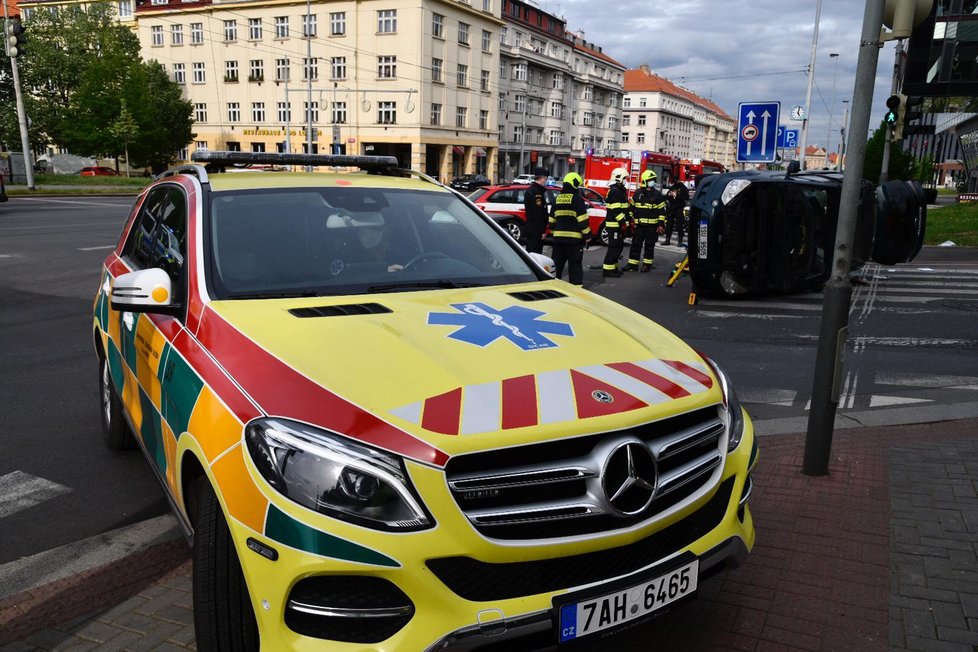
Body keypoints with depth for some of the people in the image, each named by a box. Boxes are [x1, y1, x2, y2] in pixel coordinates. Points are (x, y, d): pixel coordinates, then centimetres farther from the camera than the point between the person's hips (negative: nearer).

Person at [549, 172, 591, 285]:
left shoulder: (557, 199, 11)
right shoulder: (577, 199, -9)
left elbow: (552, 219, 16)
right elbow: (582, 220, -13)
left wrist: (553, 231, 26)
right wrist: (587, 235, -7)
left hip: (559, 237, 6)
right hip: (574, 238, -5)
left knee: (557, 263, 13)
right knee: (575, 265, -1)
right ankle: (576, 284, -1)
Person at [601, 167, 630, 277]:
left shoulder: (620, 190, 18)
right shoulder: (615, 191, -16)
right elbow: (616, 210, -22)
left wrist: (626, 221, 23)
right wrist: (623, 222, -23)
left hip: (618, 224, 11)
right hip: (614, 224, -11)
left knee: (619, 246, 15)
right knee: (614, 247, -9)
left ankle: (613, 267, 22)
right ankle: (608, 270, -6)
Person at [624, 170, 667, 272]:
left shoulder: (657, 194, -1)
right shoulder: (637, 193, 6)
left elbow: (662, 210, -2)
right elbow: (632, 208, 14)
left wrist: (661, 224, -7)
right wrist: (630, 220, 12)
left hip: (652, 225, -2)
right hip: (639, 224, 2)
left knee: (649, 245, 5)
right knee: (636, 244, 2)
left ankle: (647, 264, 14)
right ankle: (632, 264, 6)